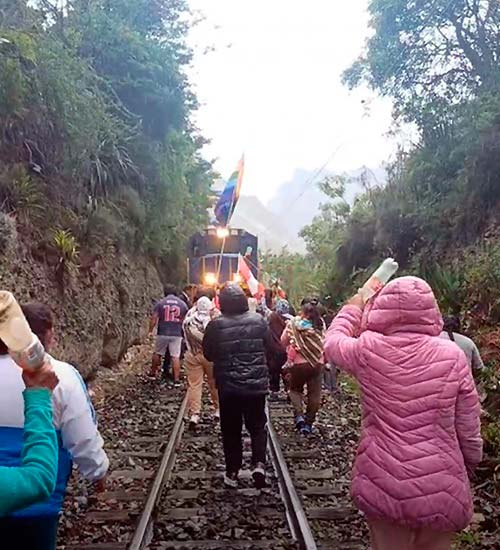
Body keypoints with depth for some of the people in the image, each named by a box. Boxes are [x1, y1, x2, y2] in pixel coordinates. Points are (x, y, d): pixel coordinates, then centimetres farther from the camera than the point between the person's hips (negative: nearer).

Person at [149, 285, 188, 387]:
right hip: (177, 334, 0)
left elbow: (153, 319, -4)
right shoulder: (182, 304, 3)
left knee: (157, 354, 18)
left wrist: (150, 331, 7)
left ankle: (153, 373, 32)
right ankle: (176, 380, 0)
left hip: (163, 334, 0)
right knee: (176, 357, 1)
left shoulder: (160, 303, -2)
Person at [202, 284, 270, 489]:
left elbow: (208, 354, 0)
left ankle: (232, 473, 17)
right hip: (257, 384, 1)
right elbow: (267, 344, 9)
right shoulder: (258, 320, -5)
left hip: (228, 386, -1)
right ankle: (259, 463, -3)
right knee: (257, 426, 16)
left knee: (231, 430, 13)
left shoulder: (215, 325, -11)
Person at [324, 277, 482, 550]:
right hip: (441, 491, 0)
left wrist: (354, 307, 26)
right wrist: (467, 466, 15)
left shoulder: (369, 349, -11)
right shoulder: (452, 356, -10)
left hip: (383, 487, 0)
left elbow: (332, 342, 13)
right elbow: (469, 431, -3)